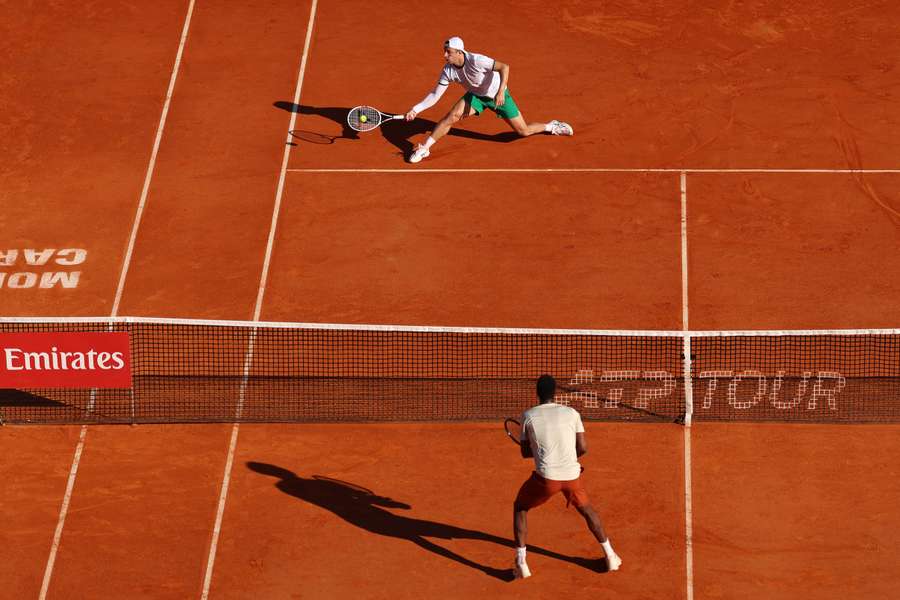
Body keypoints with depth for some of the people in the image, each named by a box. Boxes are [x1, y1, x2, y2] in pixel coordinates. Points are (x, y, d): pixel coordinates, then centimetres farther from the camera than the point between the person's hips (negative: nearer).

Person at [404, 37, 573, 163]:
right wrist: (416, 109, -22)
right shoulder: (448, 71, -19)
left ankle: (551, 127, 27)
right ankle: (424, 148, -12)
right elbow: (435, 95, -12)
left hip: (498, 95, -4)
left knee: (523, 131, -2)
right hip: (476, 95, 4)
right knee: (452, 115, -20)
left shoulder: (475, 61, -35)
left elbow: (504, 67, -33)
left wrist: (501, 91, -43)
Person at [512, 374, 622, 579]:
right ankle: (610, 556, 34)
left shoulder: (529, 416, 1)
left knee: (520, 508, 22)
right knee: (587, 509, 30)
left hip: (546, 477, -2)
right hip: (571, 475, 2)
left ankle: (521, 562, 10)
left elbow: (525, 452, 7)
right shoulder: (572, 413, 5)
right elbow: (583, 448, 5)